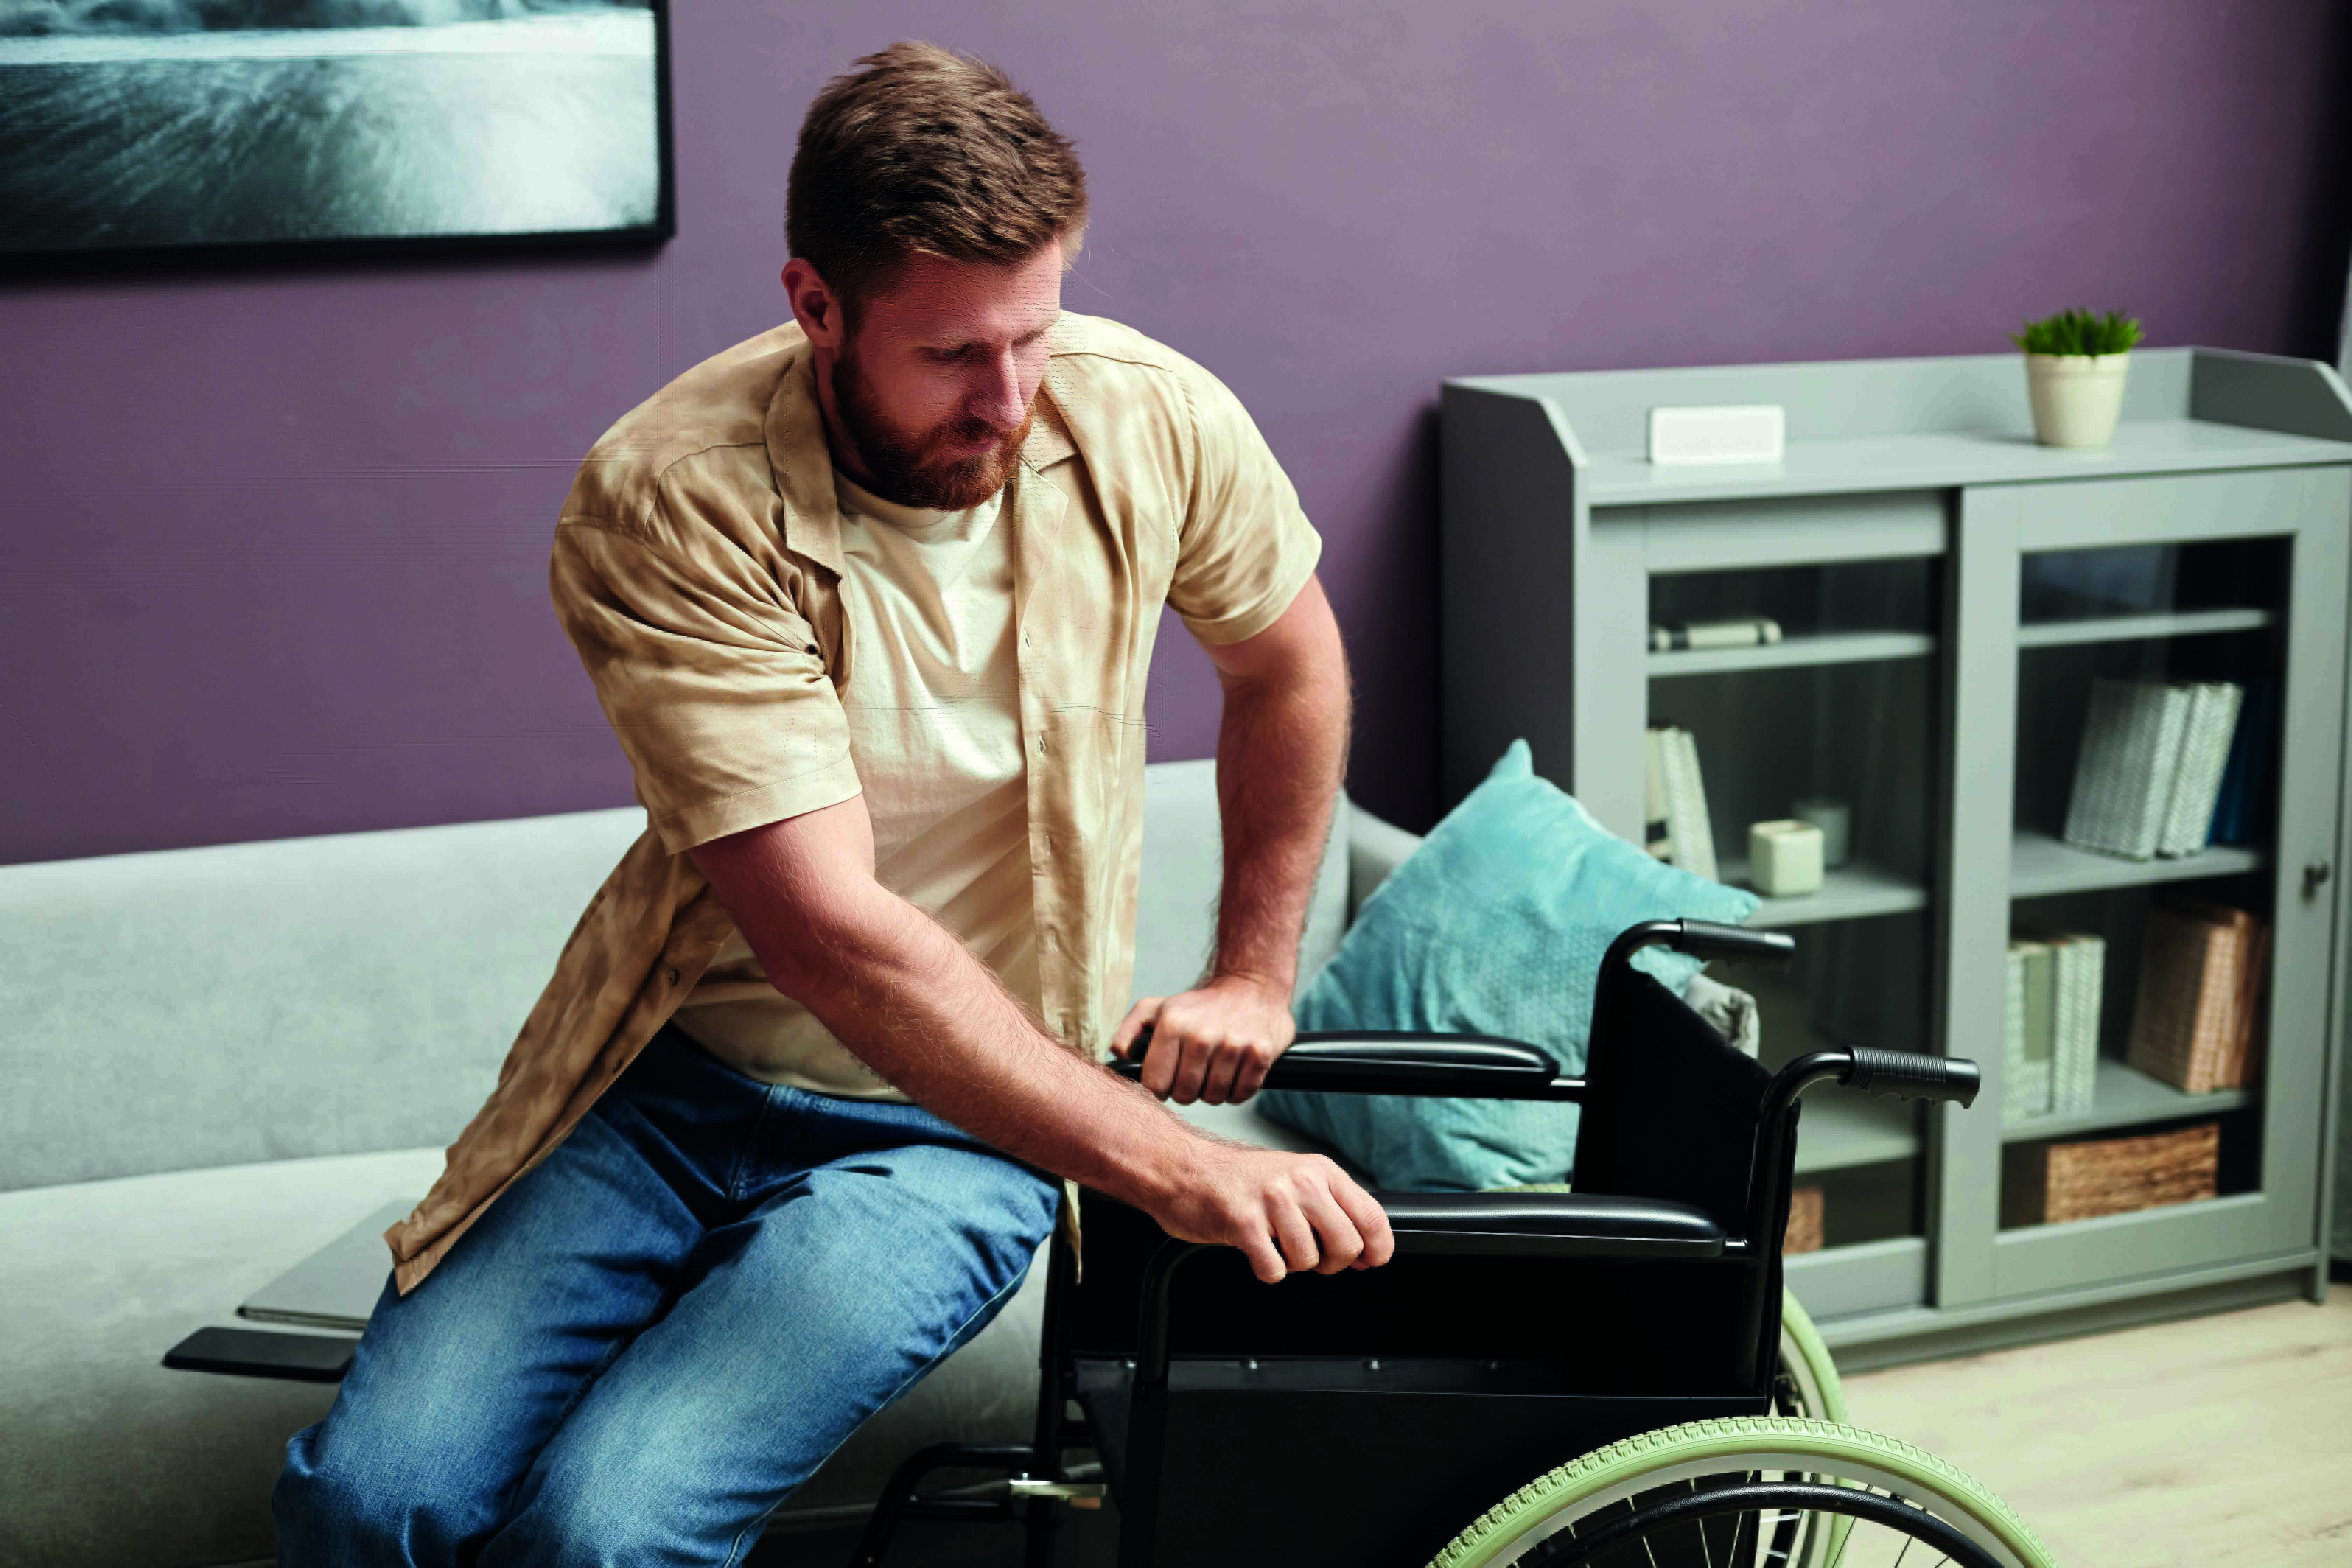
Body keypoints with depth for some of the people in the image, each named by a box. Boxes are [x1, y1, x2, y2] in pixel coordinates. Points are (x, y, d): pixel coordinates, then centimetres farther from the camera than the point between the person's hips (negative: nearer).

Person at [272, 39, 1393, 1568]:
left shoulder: (1151, 418, -10)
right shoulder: (667, 502, -21)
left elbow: (1288, 656, 13)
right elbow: (833, 934, -28)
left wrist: (1255, 979, 11)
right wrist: (1173, 1167, -33)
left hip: (960, 1132, 0)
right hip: (684, 1080, 0)